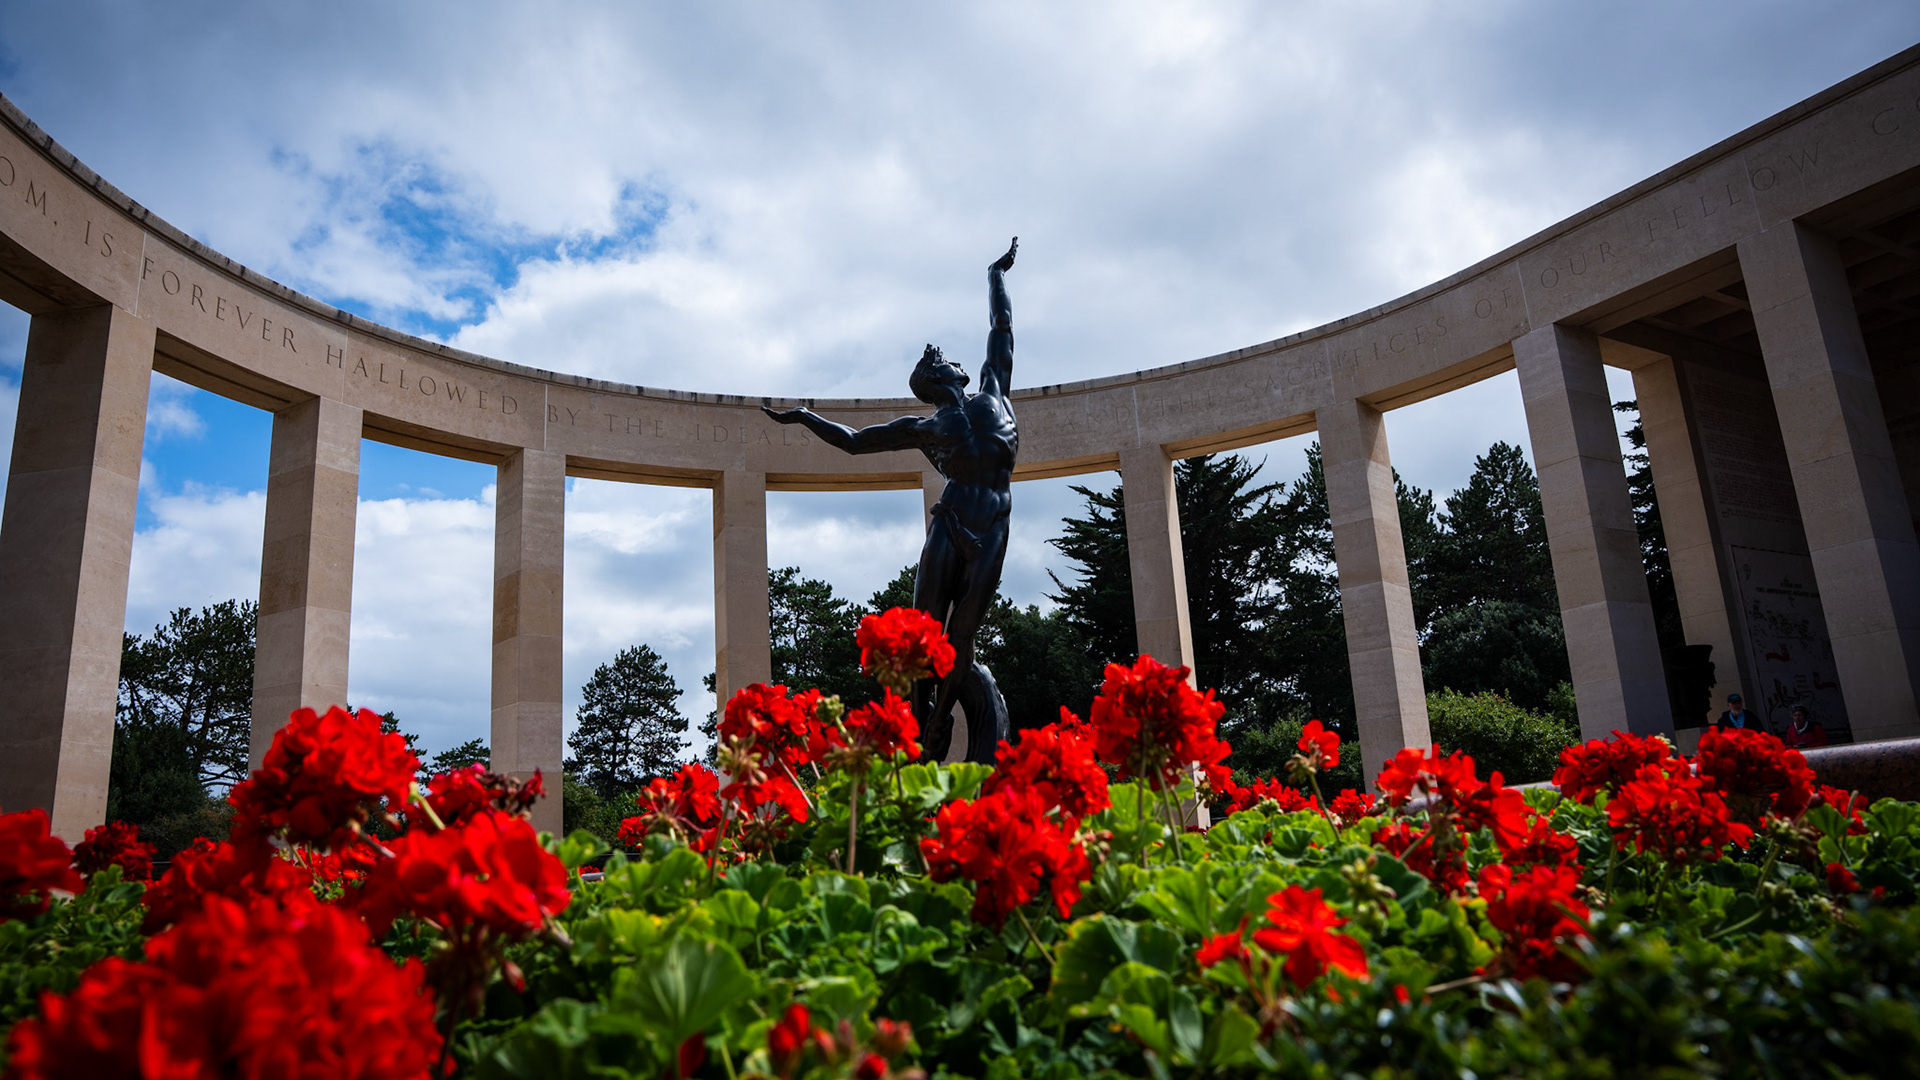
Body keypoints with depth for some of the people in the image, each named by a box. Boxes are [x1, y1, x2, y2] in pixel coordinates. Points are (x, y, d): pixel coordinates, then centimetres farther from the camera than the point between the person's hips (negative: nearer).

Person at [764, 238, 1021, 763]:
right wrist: (803, 416, 33)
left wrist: (997, 272, 45)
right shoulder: (924, 428, 21)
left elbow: (1001, 324, 34)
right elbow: (854, 440, 31)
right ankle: (915, 751, -2)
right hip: (949, 526, 0)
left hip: (991, 533, 0)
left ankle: (936, 745, -1)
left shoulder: (993, 391, 23)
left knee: (959, 644, -2)